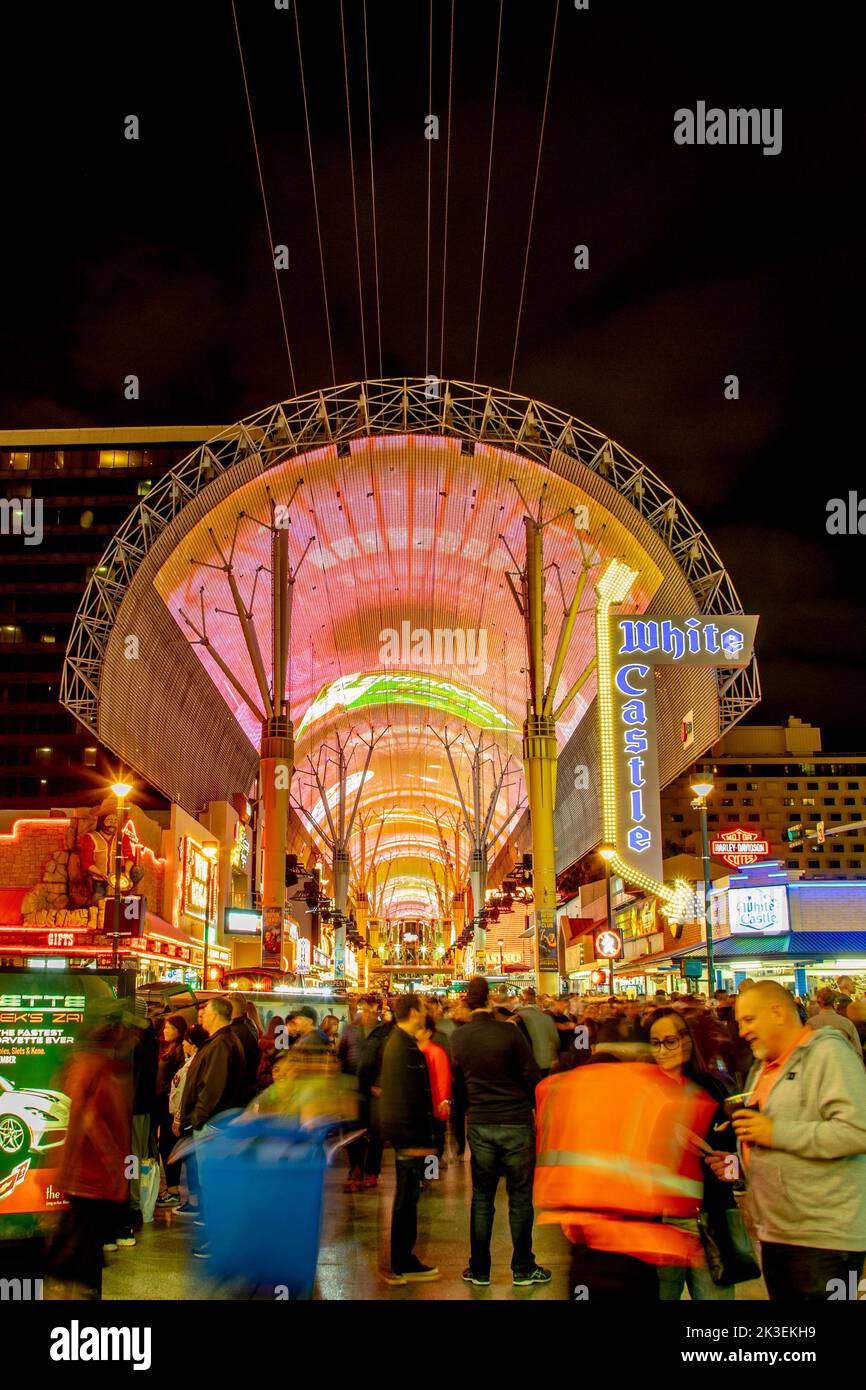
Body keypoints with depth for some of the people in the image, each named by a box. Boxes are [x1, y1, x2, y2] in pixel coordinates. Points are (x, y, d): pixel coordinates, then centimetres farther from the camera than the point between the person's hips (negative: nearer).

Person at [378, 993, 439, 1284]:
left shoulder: (398, 1042, 13)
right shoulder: (405, 1048, -19)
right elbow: (410, 1096, -23)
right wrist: (418, 1139, -23)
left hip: (403, 1131, 10)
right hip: (410, 1133, -10)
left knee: (407, 1197, 17)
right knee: (407, 1197, -2)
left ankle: (402, 1260, 26)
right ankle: (402, 1266, 6)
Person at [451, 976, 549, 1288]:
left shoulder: (458, 1037, -2)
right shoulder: (509, 1032, -15)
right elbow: (533, 1075, -10)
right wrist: (531, 1106, 8)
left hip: (479, 1124, 3)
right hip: (516, 1122, -3)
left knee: (482, 1198, 13)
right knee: (520, 1198, 8)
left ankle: (479, 1269, 19)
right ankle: (523, 1270, 16)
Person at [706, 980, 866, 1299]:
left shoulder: (828, 1053, -10)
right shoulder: (763, 1067, 17)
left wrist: (776, 1132, -20)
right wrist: (736, 1163, 9)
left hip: (824, 1238, -8)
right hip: (775, 1234, 8)